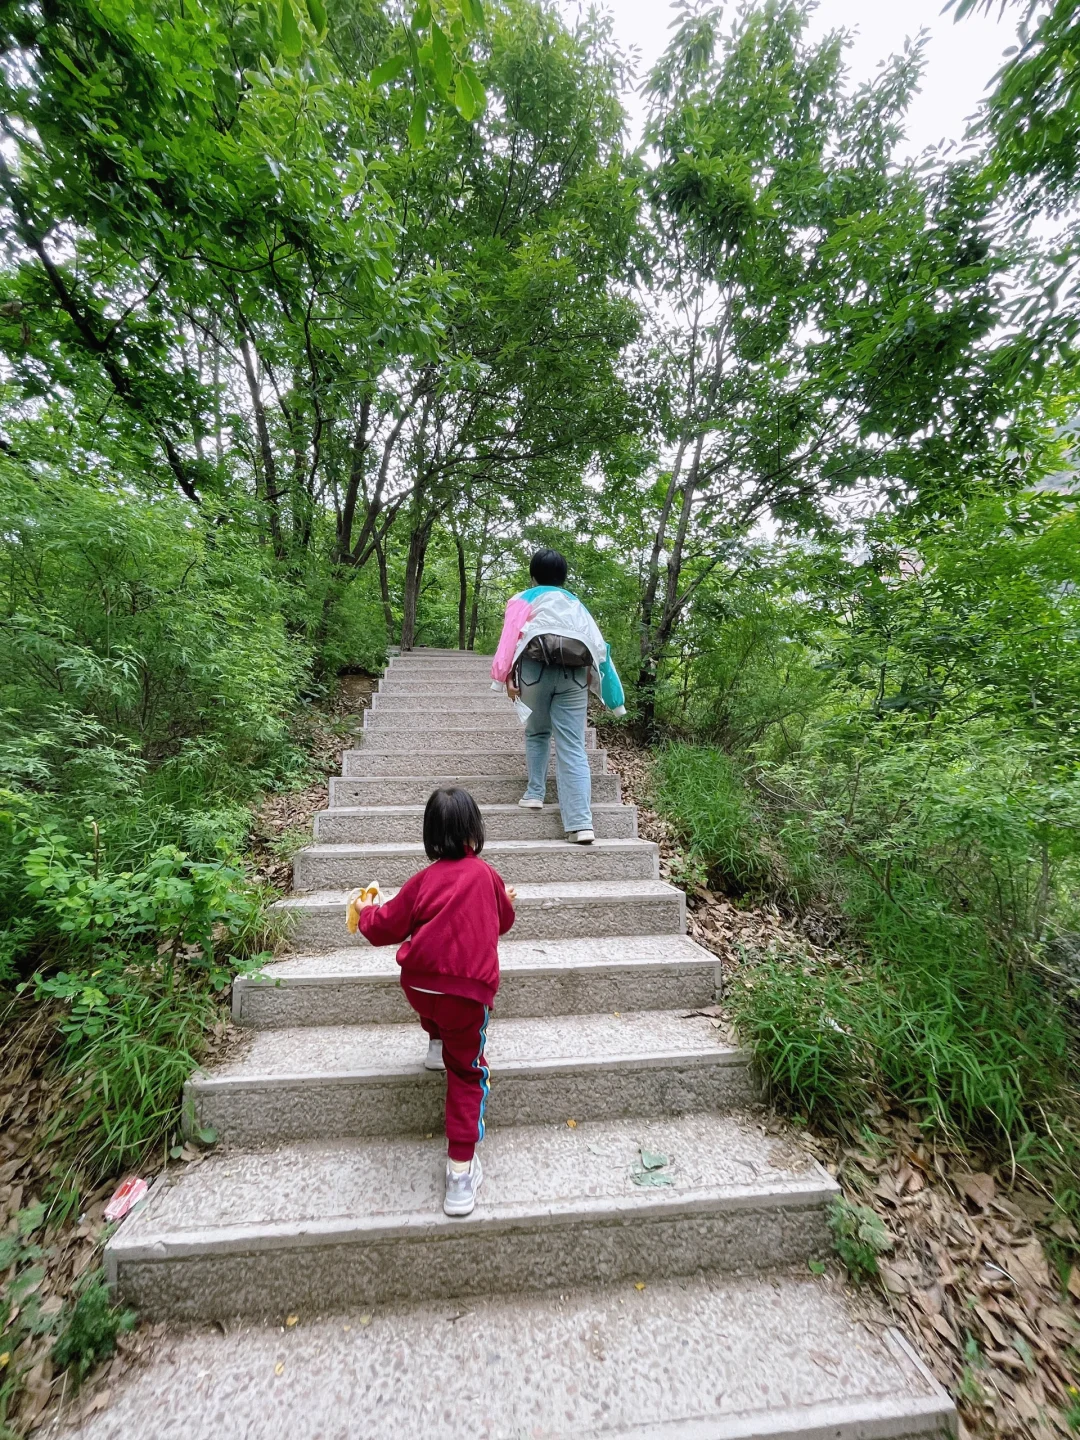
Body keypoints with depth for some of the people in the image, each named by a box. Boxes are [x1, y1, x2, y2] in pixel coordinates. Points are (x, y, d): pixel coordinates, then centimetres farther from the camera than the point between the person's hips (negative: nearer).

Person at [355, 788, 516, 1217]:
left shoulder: (424, 879, 0)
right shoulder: (486, 875, 2)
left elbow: (383, 929, 5)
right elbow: (503, 921, 20)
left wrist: (367, 911, 27)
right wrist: (507, 899, 42)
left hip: (417, 987, 1)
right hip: (470, 992, -1)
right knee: (466, 1073, 16)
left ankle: (437, 1044, 46)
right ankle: (461, 1167, 15)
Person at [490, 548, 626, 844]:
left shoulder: (524, 599, 18)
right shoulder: (576, 603, 28)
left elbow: (510, 636, 2)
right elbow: (596, 642, 17)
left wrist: (505, 676, -4)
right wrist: (590, 677, 18)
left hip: (537, 668, -2)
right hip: (574, 673, 2)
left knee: (537, 732, 22)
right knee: (573, 748, -3)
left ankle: (534, 794, 16)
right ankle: (581, 823, -11)